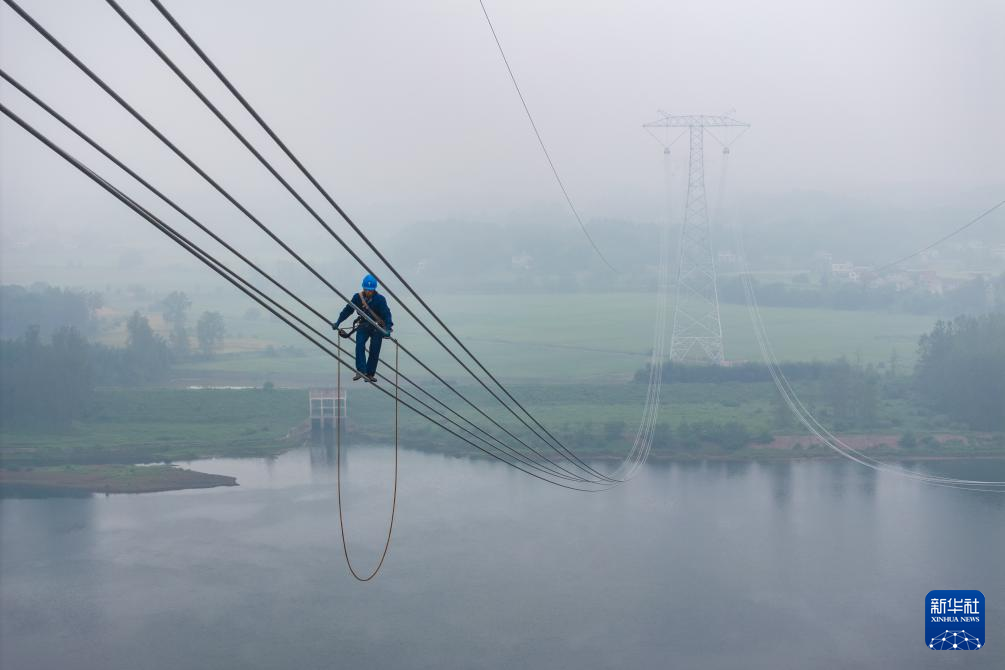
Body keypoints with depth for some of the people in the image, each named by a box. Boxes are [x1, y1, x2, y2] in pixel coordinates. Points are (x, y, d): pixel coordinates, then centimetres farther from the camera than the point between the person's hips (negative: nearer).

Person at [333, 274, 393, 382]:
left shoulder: (380, 299, -14)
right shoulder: (358, 297, -5)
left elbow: (386, 314, -20)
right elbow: (348, 310, 2)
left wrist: (388, 328, -34)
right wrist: (338, 322, 0)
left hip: (377, 328, -2)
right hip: (363, 326, 2)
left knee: (374, 351, -3)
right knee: (359, 345, -20)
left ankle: (370, 374, 7)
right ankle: (361, 371, -24)